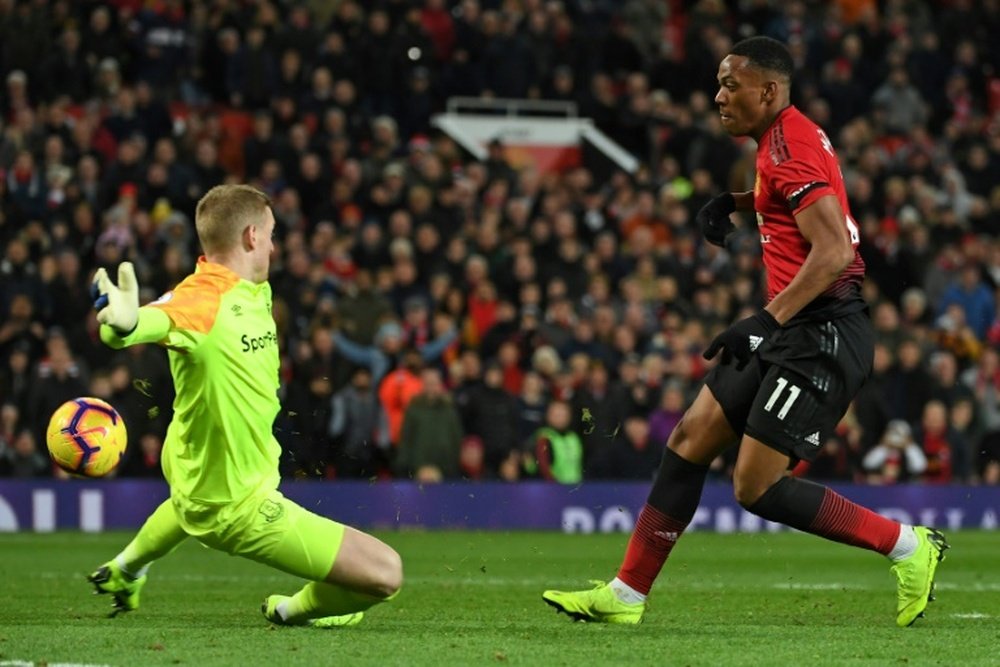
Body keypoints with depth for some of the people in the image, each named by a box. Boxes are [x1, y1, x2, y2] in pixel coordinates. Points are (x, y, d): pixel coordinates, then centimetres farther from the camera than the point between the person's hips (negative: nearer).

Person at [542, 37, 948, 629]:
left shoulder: (789, 147, -16)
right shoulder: (785, 139, 14)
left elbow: (834, 251, -25)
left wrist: (767, 320, -26)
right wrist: (734, 202, 21)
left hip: (821, 334, -10)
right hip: (791, 332, 10)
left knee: (757, 487, -11)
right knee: (691, 439, 8)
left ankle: (910, 547, -1)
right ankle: (626, 594, 13)